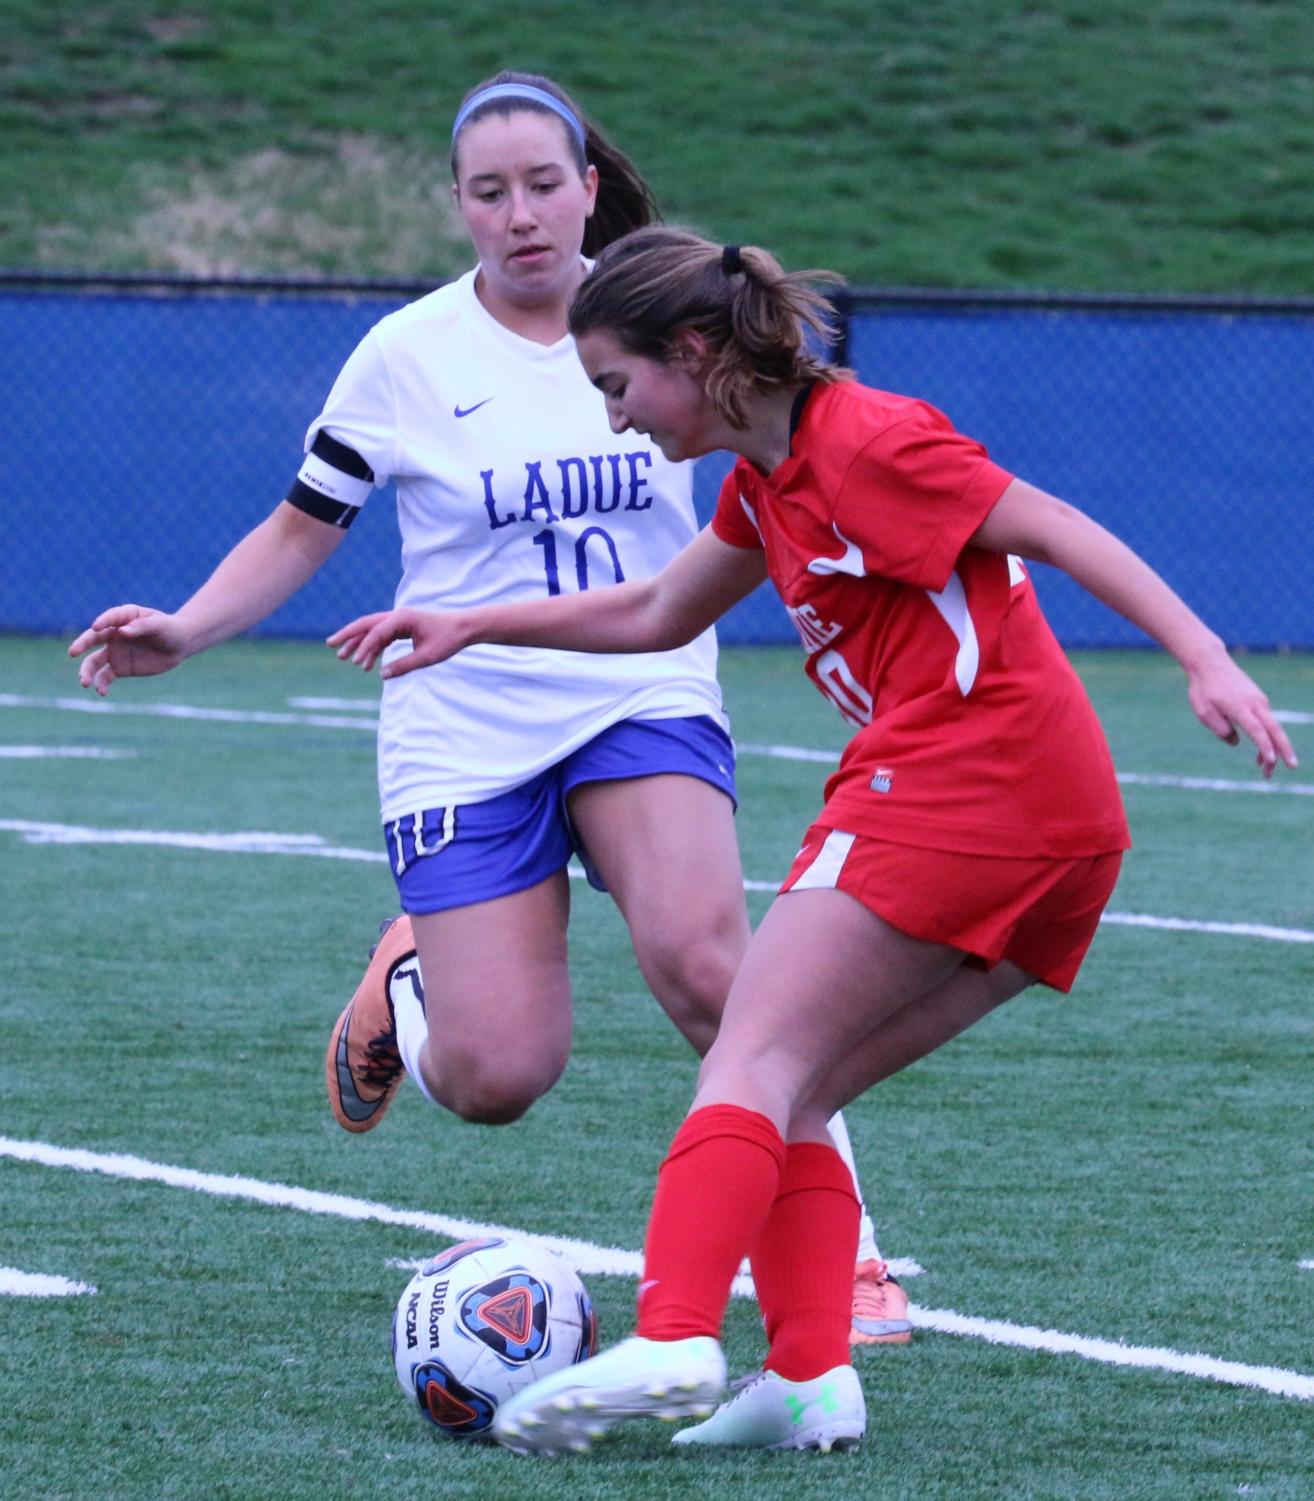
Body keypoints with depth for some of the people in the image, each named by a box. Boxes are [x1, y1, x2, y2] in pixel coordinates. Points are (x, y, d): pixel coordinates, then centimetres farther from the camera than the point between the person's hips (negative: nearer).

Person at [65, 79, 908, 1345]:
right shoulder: (408, 356, -2)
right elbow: (303, 528, 6)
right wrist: (185, 631, -9)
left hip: (644, 704, 0)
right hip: (465, 734, 0)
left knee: (700, 962, -29)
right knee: (492, 1080, -10)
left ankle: (842, 1251, -17)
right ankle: (408, 978, 27)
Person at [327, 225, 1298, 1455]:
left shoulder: (863, 441, -7)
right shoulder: (766, 482, 21)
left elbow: (1057, 530, -12)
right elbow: (658, 616, 35)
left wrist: (1204, 658, -20)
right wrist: (473, 625, 32)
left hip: (954, 780, -9)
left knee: (756, 1062, -14)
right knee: (791, 1098, 7)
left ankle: (671, 1338, -27)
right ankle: (809, 1374, -7)